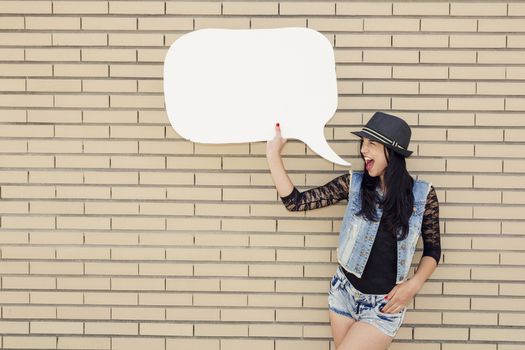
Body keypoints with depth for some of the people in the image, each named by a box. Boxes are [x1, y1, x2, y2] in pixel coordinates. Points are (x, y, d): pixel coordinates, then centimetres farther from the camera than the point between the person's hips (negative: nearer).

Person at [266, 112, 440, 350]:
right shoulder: (353, 183, -4)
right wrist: (273, 154, -10)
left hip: (384, 304, -3)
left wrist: (414, 284, -11)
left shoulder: (423, 194, -7)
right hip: (343, 293, 3)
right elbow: (295, 202, -5)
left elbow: (433, 249, 4)